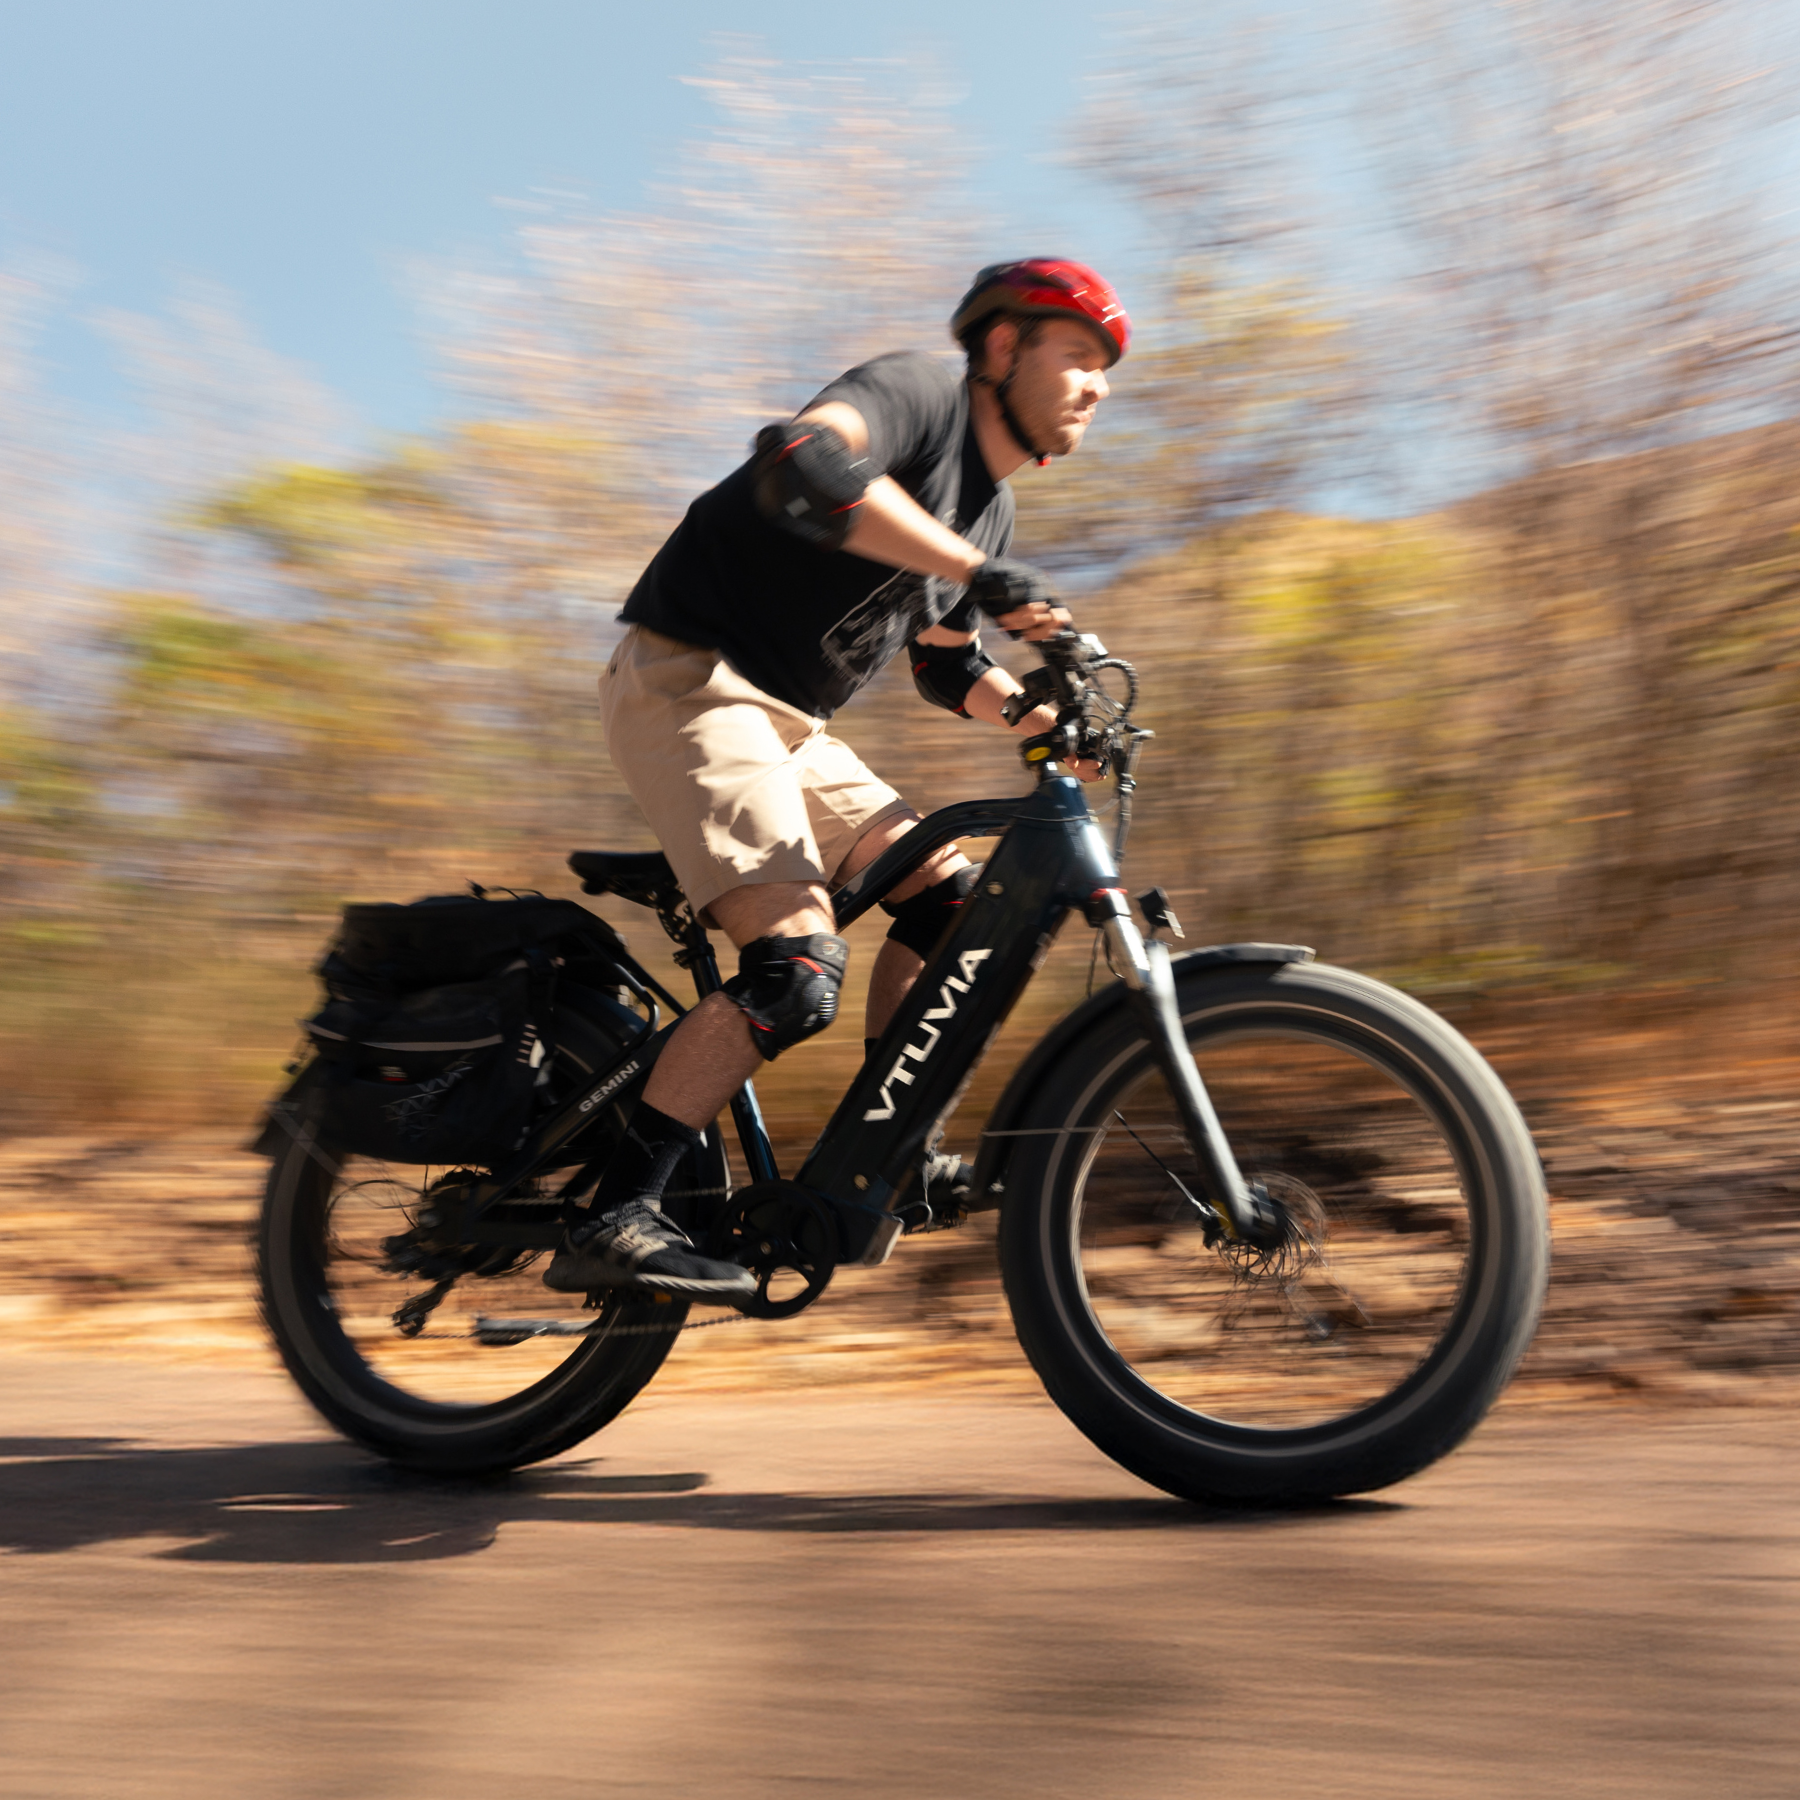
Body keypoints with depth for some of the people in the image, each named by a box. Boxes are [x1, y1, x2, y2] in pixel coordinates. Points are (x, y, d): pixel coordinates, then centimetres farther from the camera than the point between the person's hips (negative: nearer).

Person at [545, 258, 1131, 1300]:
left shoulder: (991, 510, 16)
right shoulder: (917, 393, -10)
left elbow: (943, 664, 25)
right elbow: (800, 462, -32)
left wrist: (1041, 714, 8)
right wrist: (979, 568, -32)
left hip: (785, 723, 10)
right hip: (689, 683, -10)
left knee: (950, 893, 6)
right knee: (800, 963, -22)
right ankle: (613, 1226, -18)